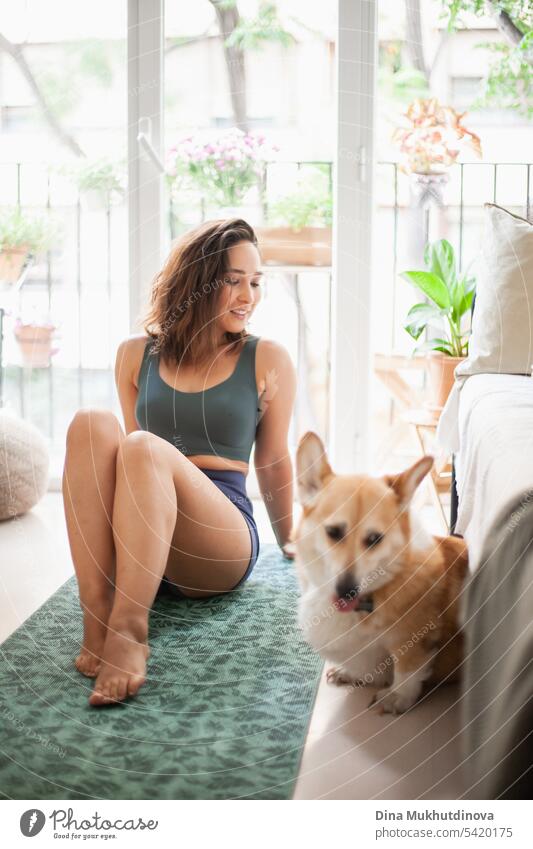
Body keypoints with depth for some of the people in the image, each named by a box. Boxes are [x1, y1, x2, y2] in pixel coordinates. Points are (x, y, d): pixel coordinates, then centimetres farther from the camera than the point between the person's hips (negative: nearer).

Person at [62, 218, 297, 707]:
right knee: (92, 424, -25)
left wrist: (288, 540, 24)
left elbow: (272, 461, 16)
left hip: (223, 547, -3)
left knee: (145, 447, -31)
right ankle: (97, 616, -36)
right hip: (131, 546, 3)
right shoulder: (137, 354, 13)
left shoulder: (267, 361, 6)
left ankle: (129, 630, -40)